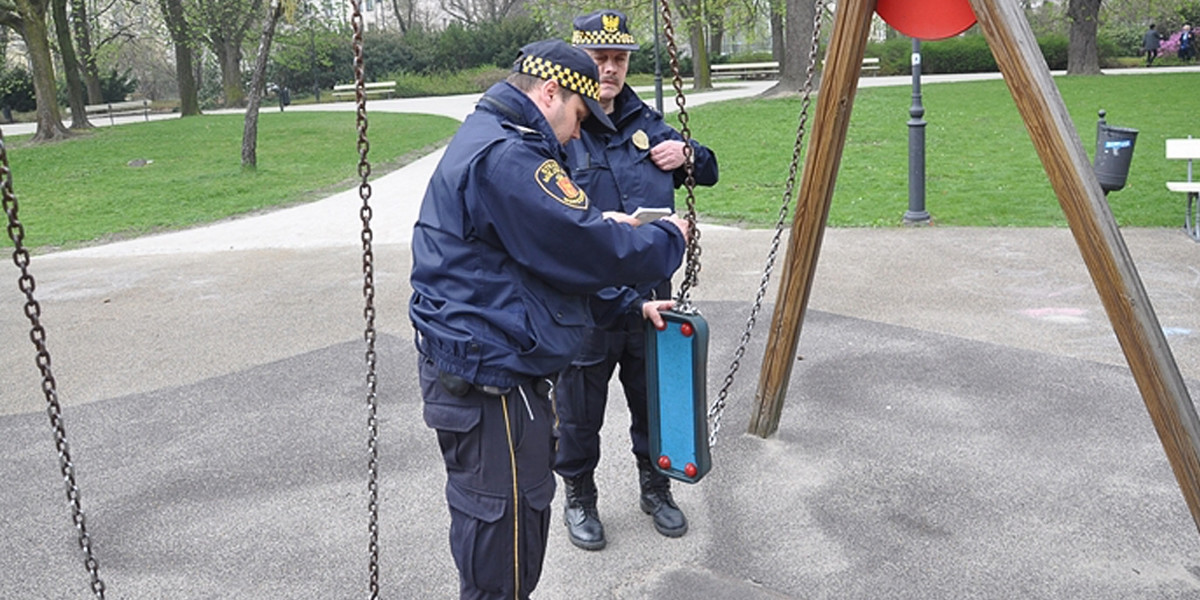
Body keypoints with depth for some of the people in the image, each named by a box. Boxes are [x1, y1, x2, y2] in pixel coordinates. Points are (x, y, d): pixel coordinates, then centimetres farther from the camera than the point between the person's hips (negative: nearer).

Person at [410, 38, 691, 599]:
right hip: (488, 380, -12)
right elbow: (589, 251, -22)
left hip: (488, 362, 12)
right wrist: (669, 238, -3)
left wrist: (631, 304, 19)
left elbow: (555, 257, 22)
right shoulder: (505, 158, -20)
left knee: (524, 510, 23)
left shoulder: (489, 141, 17)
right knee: (502, 531, 0)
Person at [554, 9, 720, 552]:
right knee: (580, 410, 12)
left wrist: (686, 155, -3)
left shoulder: (644, 121, 9)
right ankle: (579, 497, 34)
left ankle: (655, 487, 41)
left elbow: (708, 172, 20)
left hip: (649, 295, 5)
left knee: (655, 400, 19)